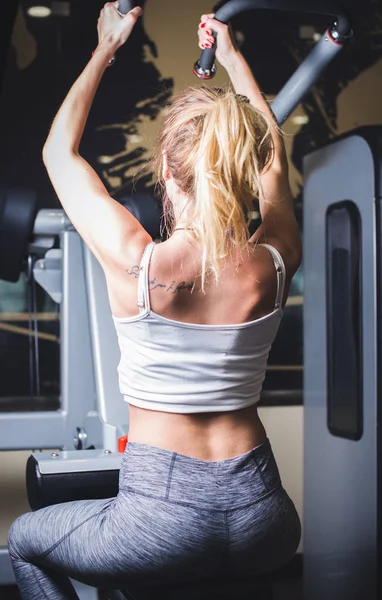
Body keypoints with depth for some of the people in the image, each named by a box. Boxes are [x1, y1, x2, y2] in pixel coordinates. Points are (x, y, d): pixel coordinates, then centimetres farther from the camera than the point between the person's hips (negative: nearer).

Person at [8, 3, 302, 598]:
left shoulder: (137, 263, -18)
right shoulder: (275, 264, -8)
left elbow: (59, 150, 1)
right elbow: (273, 154, 14)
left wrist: (106, 48, 12)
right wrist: (232, 57, 25)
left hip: (167, 523, -4)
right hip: (264, 527, 4)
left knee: (26, 540, 25)